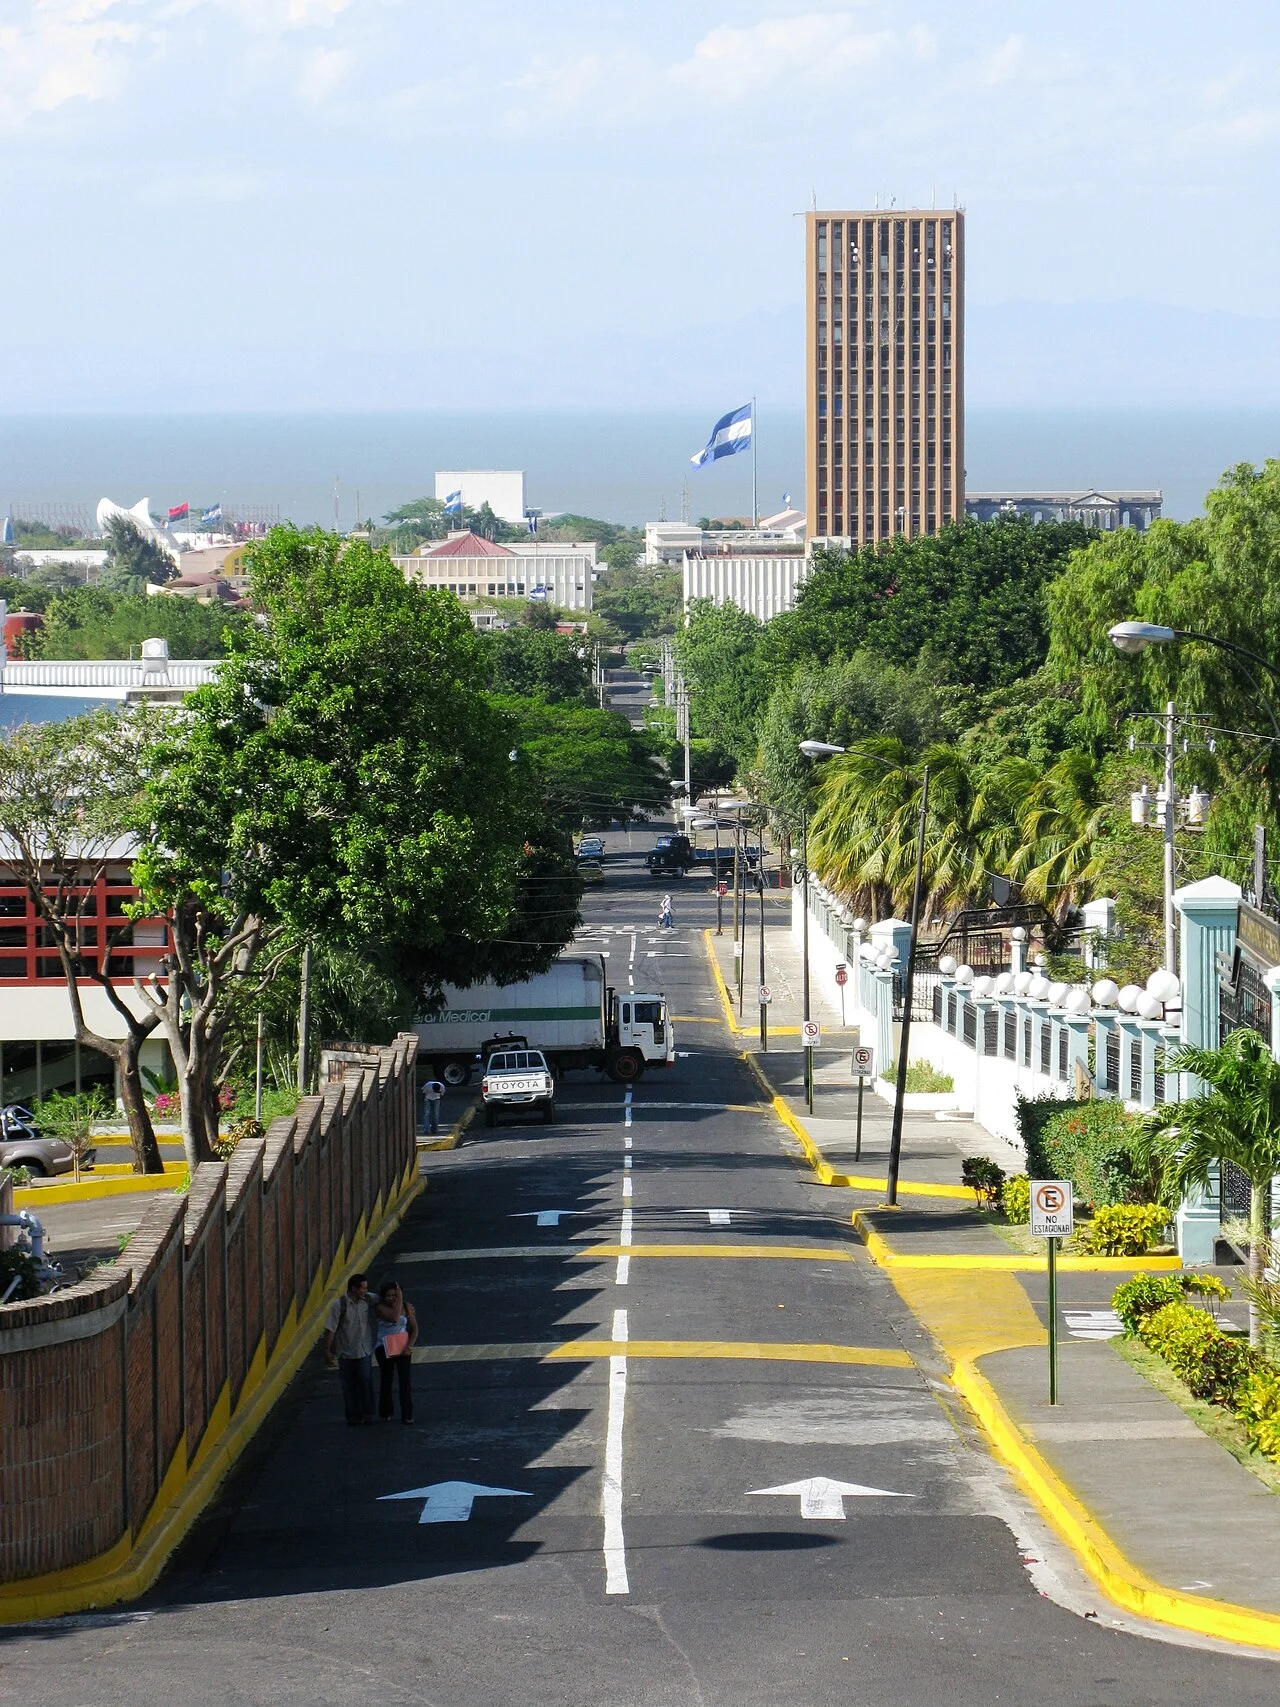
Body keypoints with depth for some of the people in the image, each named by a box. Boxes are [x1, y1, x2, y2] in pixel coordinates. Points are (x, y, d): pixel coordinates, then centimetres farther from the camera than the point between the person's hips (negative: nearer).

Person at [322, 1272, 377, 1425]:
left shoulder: (368, 1301, -3)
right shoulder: (340, 1305, -15)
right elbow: (330, 1329, -12)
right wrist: (327, 1351, -12)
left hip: (364, 1351, 2)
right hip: (346, 1352, -2)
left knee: (365, 1381, -4)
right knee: (349, 1385, 6)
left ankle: (367, 1413, 8)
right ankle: (353, 1416, 16)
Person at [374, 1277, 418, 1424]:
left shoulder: (407, 1307, -2)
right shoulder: (380, 1307, -12)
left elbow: (414, 1329, 2)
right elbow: (394, 1318, -29)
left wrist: (409, 1346, -10)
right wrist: (399, 1301, -23)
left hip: (403, 1348, 1)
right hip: (385, 1349, -1)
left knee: (406, 1381, -5)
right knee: (386, 1381, 11)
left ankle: (407, 1415, 0)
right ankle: (386, 1413, 25)